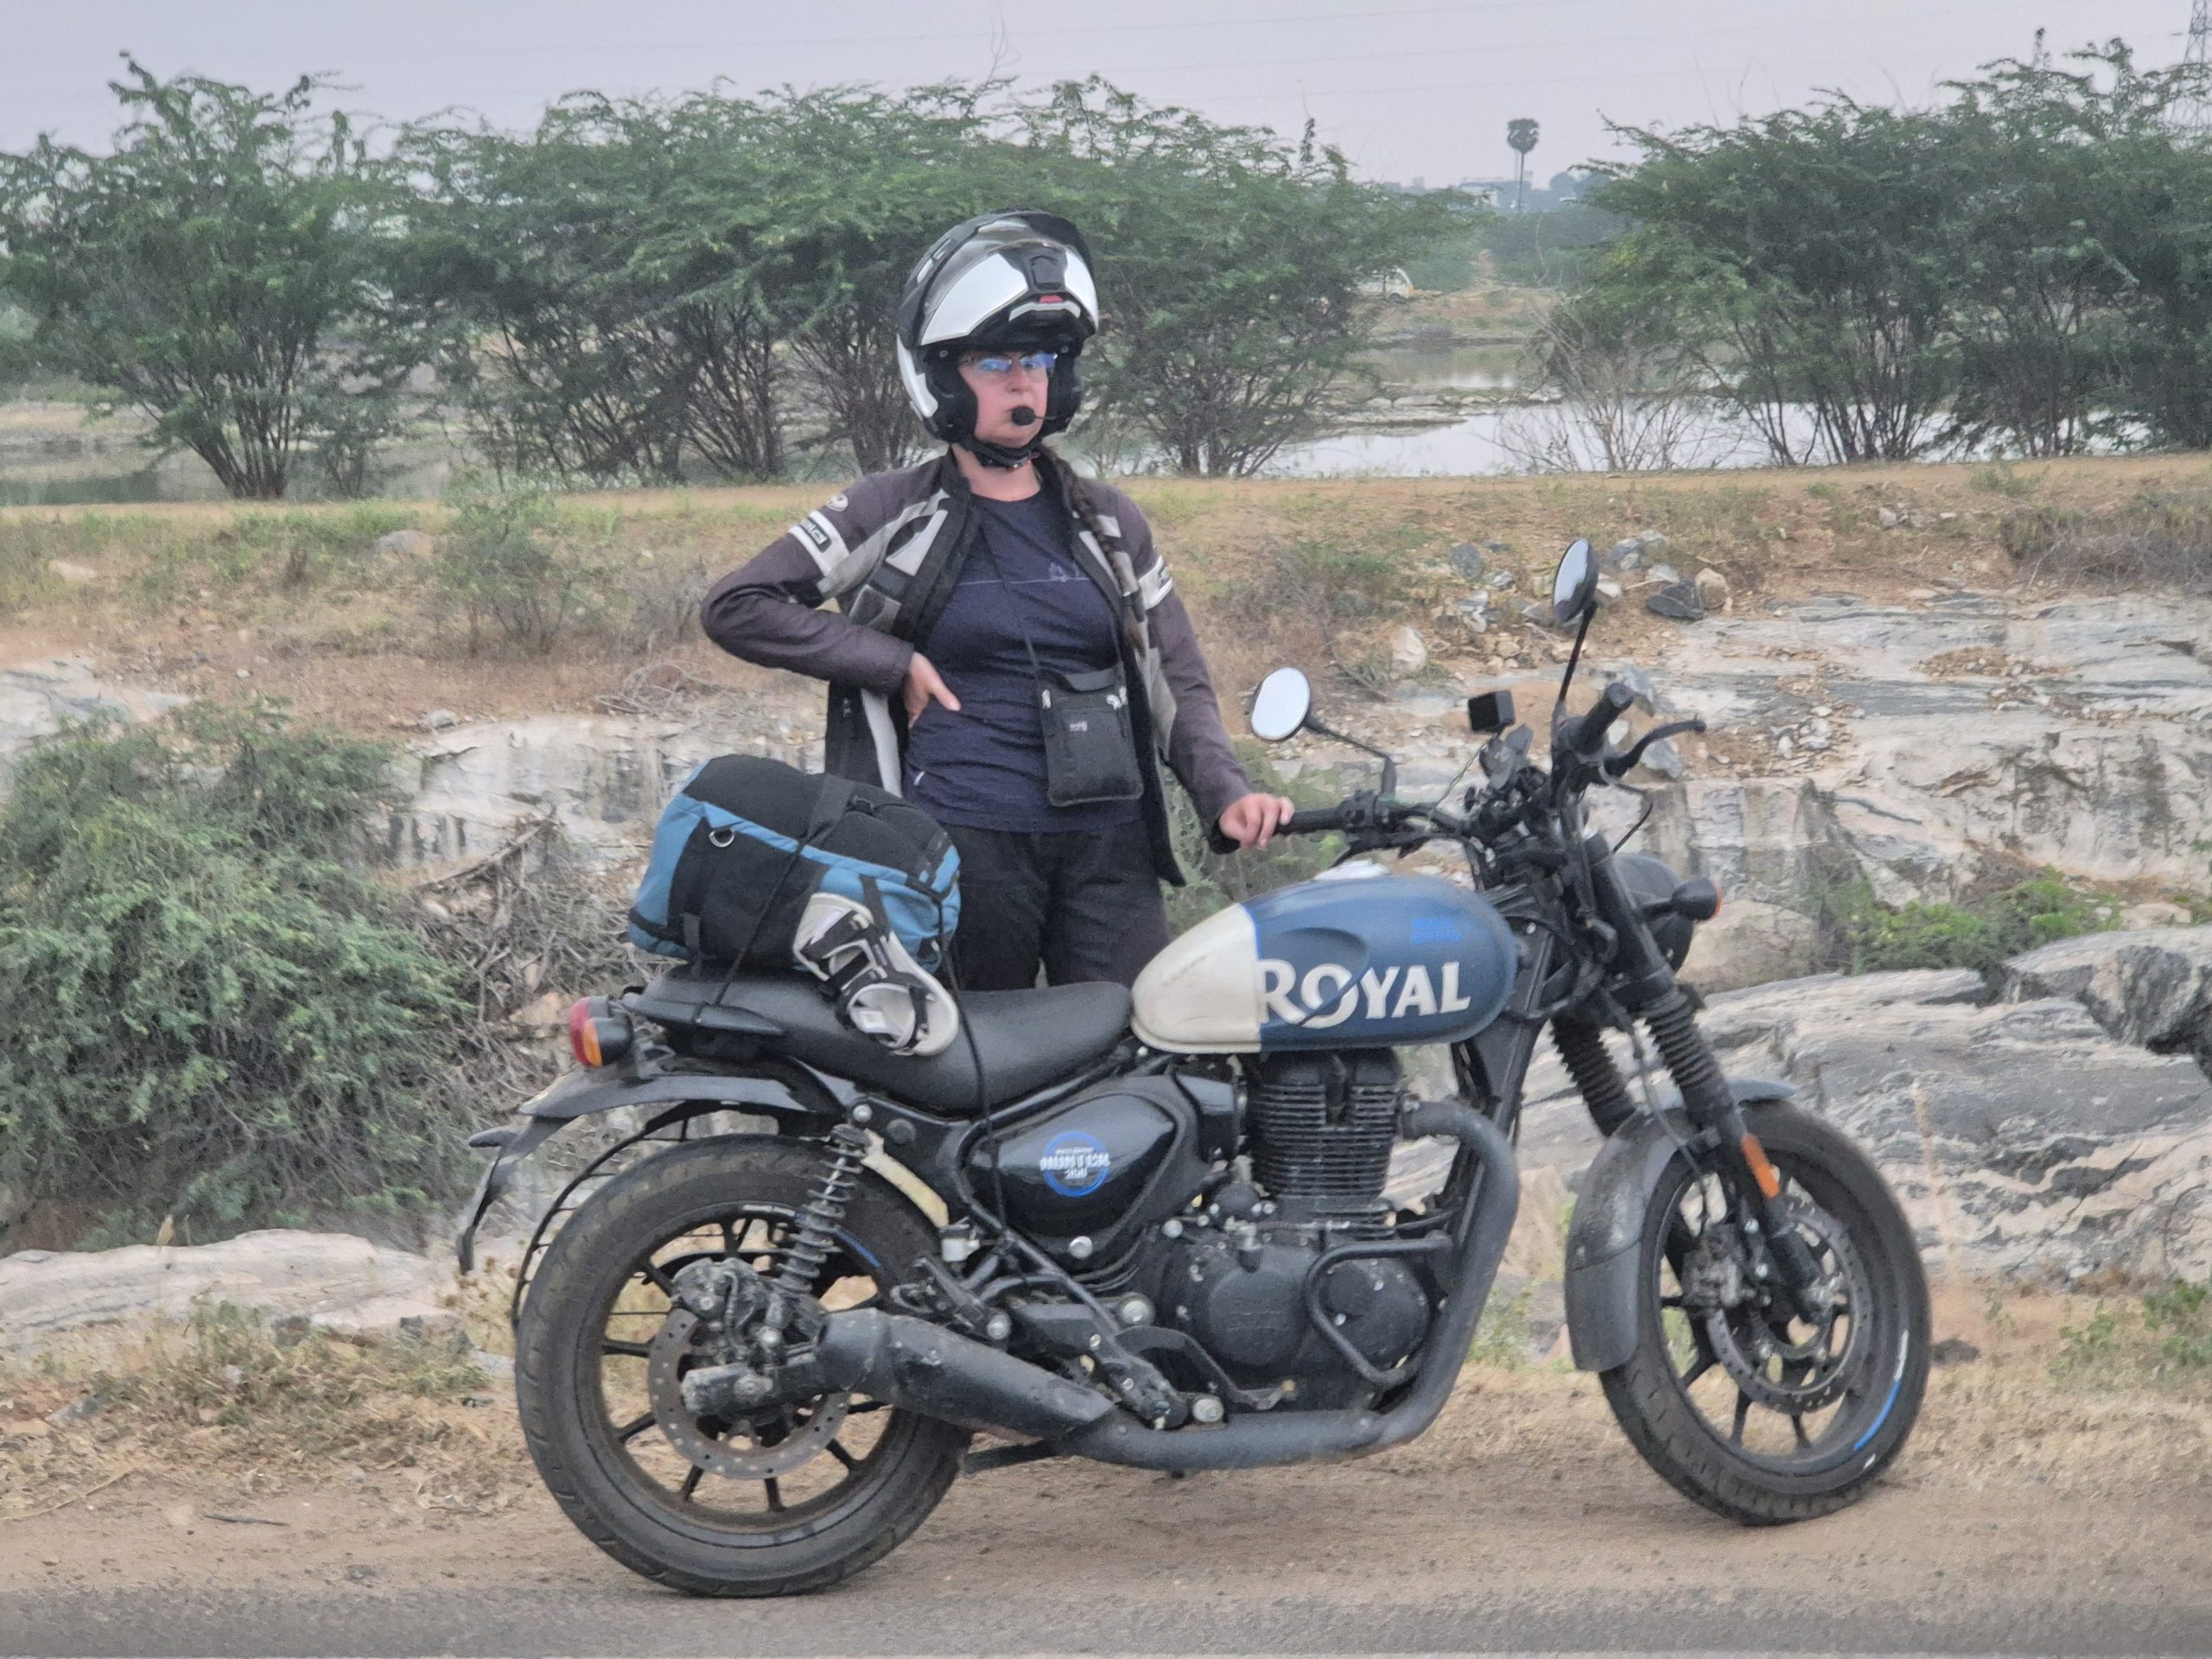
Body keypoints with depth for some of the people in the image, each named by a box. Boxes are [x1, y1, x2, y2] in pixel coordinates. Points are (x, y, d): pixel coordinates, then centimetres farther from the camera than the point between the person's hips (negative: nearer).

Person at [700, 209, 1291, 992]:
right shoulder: (893, 511, 5)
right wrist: (897, 665, -5)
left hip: (1109, 845, 3)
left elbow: (1177, 682, 15)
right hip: (966, 842, -3)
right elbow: (734, 606, 0)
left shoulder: (1108, 522, 15)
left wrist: (1226, 792, -5)